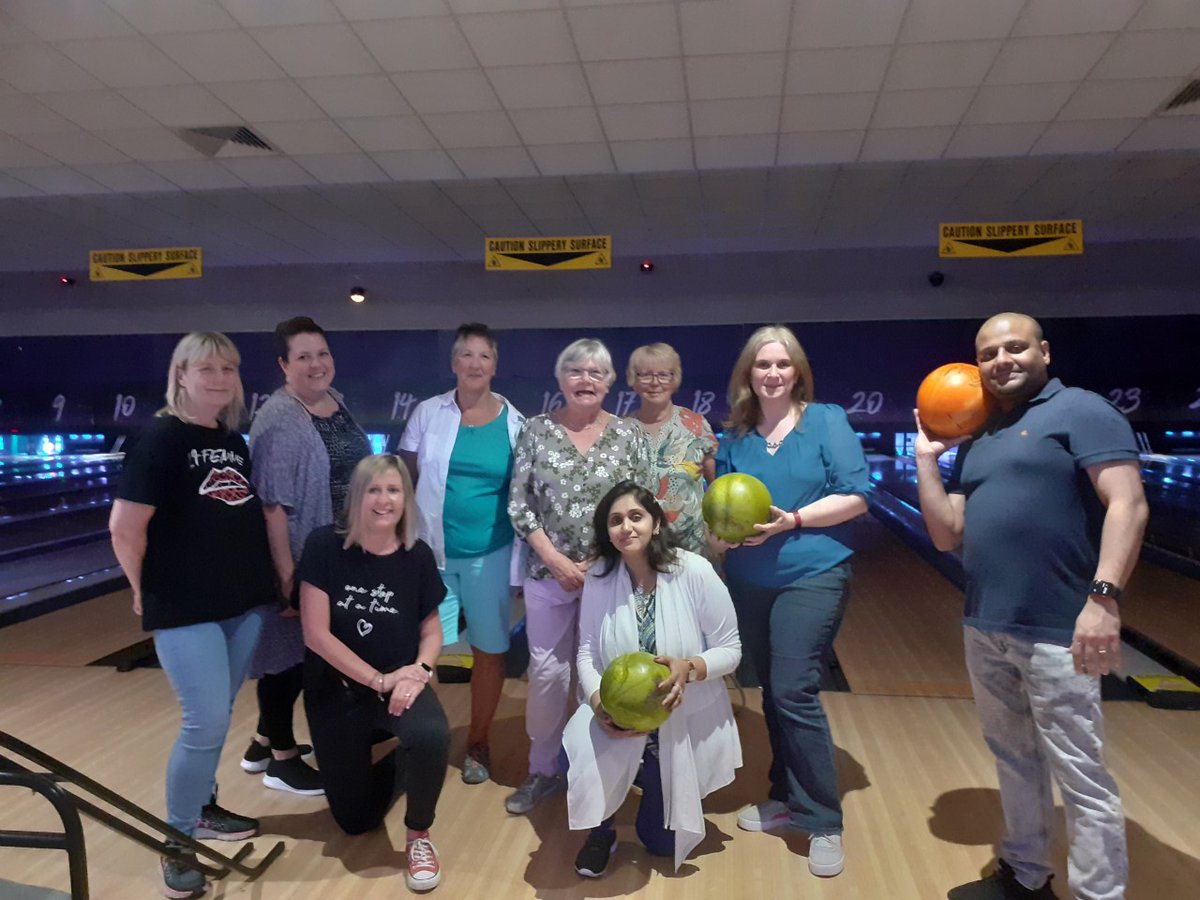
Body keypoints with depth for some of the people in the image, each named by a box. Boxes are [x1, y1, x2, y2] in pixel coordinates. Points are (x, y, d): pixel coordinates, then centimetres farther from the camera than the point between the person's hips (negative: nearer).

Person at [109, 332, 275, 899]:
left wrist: (275, 573, 13)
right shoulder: (162, 437, -11)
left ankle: (202, 808, 35)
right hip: (185, 609, -6)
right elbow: (125, 527, -14)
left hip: (244, 602, 6)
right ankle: (177, 841, 13)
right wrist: (147, 592, -5)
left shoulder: (236, 441, 9)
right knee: (206, 721, -6)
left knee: (216, 716, 16)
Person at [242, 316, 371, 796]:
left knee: (307, 651, 20)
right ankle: (282, 759, 25)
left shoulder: (337, 402, 5)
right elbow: (272, 505, -23)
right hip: (301, 561, -8)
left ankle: (264, 742, 38)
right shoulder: (278, 421, -20)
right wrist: (286, 573, -23)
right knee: (288, 652, 7)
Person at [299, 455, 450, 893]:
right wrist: (379, 680, -18)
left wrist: (420, 670, -20)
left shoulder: (418, 556, -8)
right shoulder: (325, 546, -15)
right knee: (355, 819, 8)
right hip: (335, 691, 0)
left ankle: (418, 835, -5)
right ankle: (397, 765, 42)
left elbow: (432, 630, 1)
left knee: (432, 735, -35)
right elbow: (316, 634, -16)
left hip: (398, 684, 0)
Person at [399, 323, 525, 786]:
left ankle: (478, 743, 28)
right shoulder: (427, 414, 1)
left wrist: (524, 553, 2)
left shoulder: (514, 421, 0)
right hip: (431, 552, 0)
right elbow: (404, 480, 5)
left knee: (489, 650, 10)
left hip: (490, 555, 0)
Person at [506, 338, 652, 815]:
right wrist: (556, 561, -10)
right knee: (546, 670, 8)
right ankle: (543, 768, 26)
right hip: (548, 573, 0)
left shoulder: (629, 434, 0)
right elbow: (519, 504, -2)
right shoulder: (537, 430, 0)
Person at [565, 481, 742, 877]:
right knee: (578, 752, -32)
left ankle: (654, 782, 46)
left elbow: (731, 649, -13)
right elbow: (587, 653, -8)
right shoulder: (598, 576, -10)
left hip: (686, 722, -1)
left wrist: (689, 668, -32)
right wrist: (599, 703, -27)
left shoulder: (695, 571, -19)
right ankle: (601, 830, 5)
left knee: (662, 842, 10)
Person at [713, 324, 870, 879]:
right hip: (749, 582, 5)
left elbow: (855, 497, -10)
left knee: (794, 692, -9)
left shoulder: (826, 420, -5)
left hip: (812, 577, -4)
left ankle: (823, 823, 7)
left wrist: (792, 520, -20)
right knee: (772, 692, 14)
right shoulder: (734, 435, 6)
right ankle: (787, 797, 31)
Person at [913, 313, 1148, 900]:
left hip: (1054, 631, -7)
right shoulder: (976, 441, 15)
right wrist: (926, 457, 6)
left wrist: (1104, 597, -25)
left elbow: (1128, 505, -15)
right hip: (984, 628, 7)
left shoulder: (1080, 411, -5)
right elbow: (946, 536, 12)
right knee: (1013, 760, 19)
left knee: (1079, 777, 1)